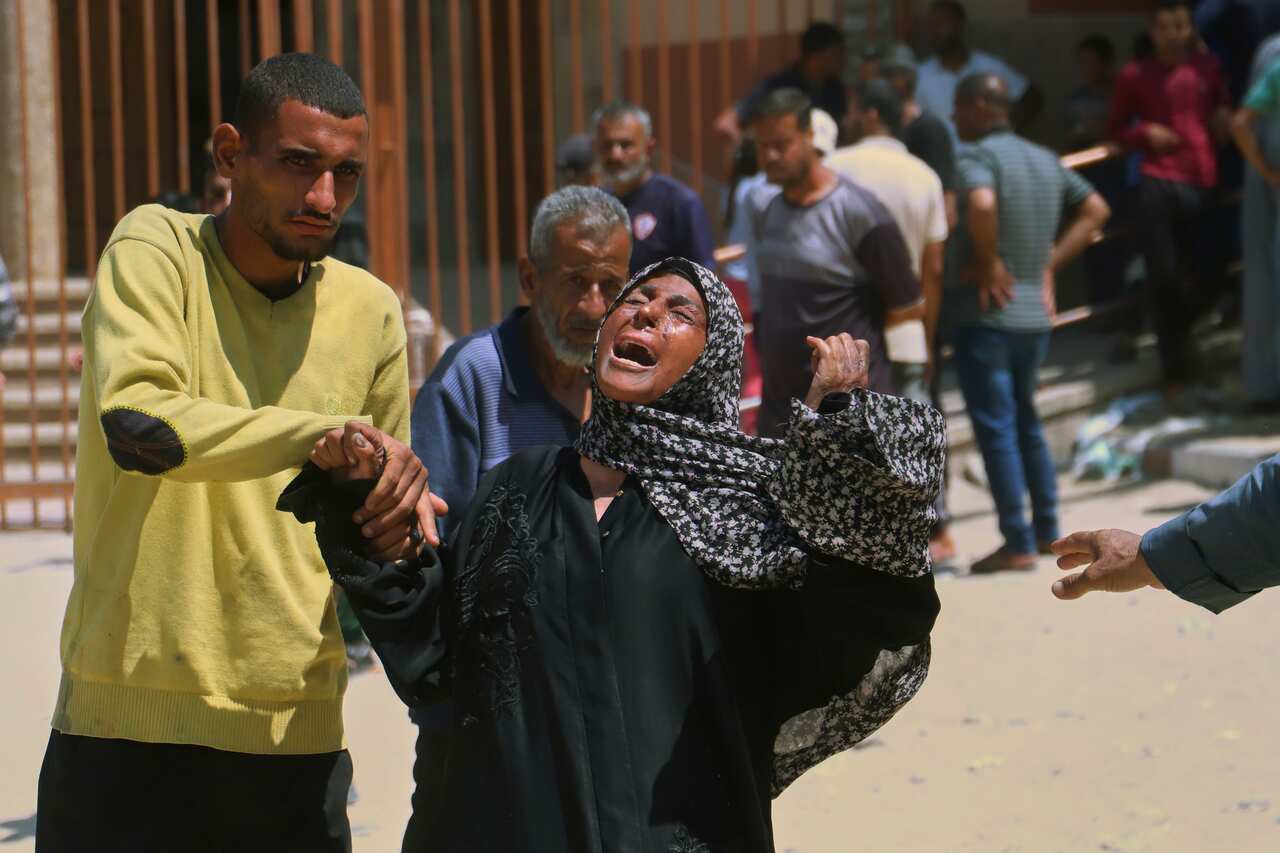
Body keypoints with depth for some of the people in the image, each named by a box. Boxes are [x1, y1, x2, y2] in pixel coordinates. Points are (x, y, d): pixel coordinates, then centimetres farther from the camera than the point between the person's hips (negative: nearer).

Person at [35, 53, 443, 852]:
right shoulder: (157, 249, -4)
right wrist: (325, 433, -28)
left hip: (299, 730, 4)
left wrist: (397, 529, -3)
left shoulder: (370, 310, 9)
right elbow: (135, 421, -23)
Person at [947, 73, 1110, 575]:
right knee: (1026, 421, 21)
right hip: (1035, 313, 8)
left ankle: (1018, 544, -4)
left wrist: (989, 262, -19)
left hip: (984, 313, -8)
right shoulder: (1045, 160, 12)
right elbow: (1096, 210, 18)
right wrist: (1050, 262, 11)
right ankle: (1047, 528, 24)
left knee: (995, 427, -4)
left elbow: (980, 205, -34)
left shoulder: (975, 157, -13)